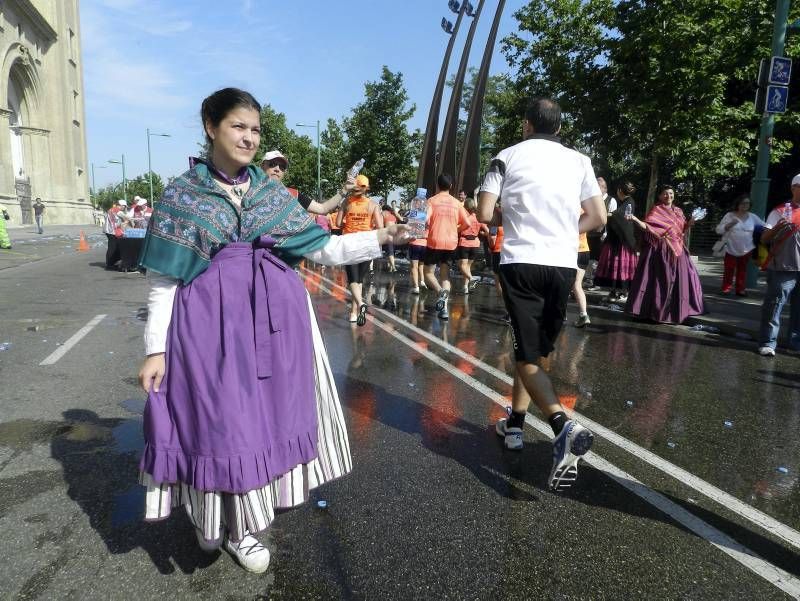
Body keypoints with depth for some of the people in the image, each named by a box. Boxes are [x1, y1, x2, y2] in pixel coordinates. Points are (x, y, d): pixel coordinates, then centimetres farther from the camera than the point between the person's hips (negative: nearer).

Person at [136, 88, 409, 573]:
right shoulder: (183, 194, 1)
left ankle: (241, 528, 28)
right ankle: (216, 520, 30)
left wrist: (381, 238, -6)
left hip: (271, 319, 3)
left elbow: (321, 248, 5)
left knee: (263, 417, 8)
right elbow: (164, 280, -1)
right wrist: (156, 349, -6)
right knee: (218, 420, 2)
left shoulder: (272, 193, 9)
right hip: (210, 320, -3)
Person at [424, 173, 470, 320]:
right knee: (445, 273, 10)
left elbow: (425, 220, -16)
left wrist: (427, 227, 6)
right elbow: (466, 223, 5)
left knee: (428, 271, 11)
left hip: (435, 242, -3)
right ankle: (444, 307, -2)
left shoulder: (432, 200, -3)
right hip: (451, 243, 3)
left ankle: (440, 291, -18)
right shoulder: (456, 203, 7)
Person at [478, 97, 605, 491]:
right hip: (563, 265, 4)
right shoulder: (578, 160, 11)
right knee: (534, 349, 17)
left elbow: (484, 214, -2)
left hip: (520, 262, -3)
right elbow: (598, 218, 8)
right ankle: (514, 424, 27)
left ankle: (564, 427, -24)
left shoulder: (507, 157, 5)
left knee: (527, 356, -2)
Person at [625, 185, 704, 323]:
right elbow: (646, 226, -13)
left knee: (680, 278, 6)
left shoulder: (678, 211, 15)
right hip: (660, 249, -6)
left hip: (676, 249, 6)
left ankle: (677, 309, 17)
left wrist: (689, 224, -1)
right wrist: (635, 219, -29)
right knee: (660, 279, -6)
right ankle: (656, 309, 1)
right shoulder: (656, 210, -1)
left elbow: (682, 230, 18)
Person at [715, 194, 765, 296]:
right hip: (731, 249, -3)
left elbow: (765, 226, 8)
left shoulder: (753, 217, 2)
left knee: (742, 270, 12)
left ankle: (740, 289, 21)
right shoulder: (729, 215, -5)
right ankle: (726, 288, 13)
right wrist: (729, 225, -22)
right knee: (729, 270, 2)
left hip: (746, 250, 3)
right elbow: (718, 230, -8)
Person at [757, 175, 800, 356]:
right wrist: (776, 228, -24)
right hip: (783, 268, -5)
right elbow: (764, 239, -5)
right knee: (773, 306, -3)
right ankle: (767, 343, 1)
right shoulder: (781, 211, 0)